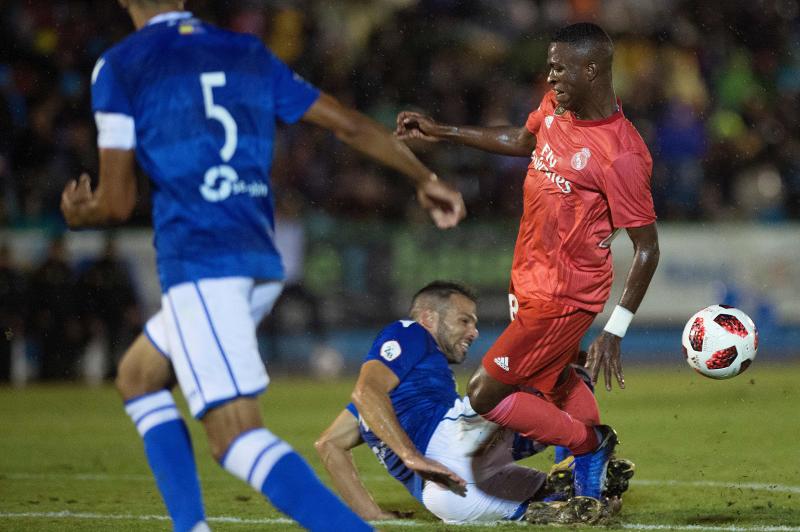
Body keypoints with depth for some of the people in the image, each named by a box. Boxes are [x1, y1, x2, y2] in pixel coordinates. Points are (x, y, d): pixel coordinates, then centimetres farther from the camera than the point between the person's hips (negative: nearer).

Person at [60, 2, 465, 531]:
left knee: (236, 434, -13)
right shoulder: (249, 55, 16)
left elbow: (116, 203, 0)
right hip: (261, 264, 7)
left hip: (198, 268, -7)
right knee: (137, 377, 26)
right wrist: (425, 179, 29)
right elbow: (350, 124, 17)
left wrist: (80, 215, 23)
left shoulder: (119, 67, 1)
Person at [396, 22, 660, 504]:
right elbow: (522, 141, 23)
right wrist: (439, 132, 23)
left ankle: (589, 445, 9)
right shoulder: (556, 107, -1)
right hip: (531, 280, 9)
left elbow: (647, 250, -20)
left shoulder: (621, 155, -26)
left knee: (484, 396, -4)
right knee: (557, 383, 23)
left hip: (561, 297, -9)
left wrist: (615, 331, -22)